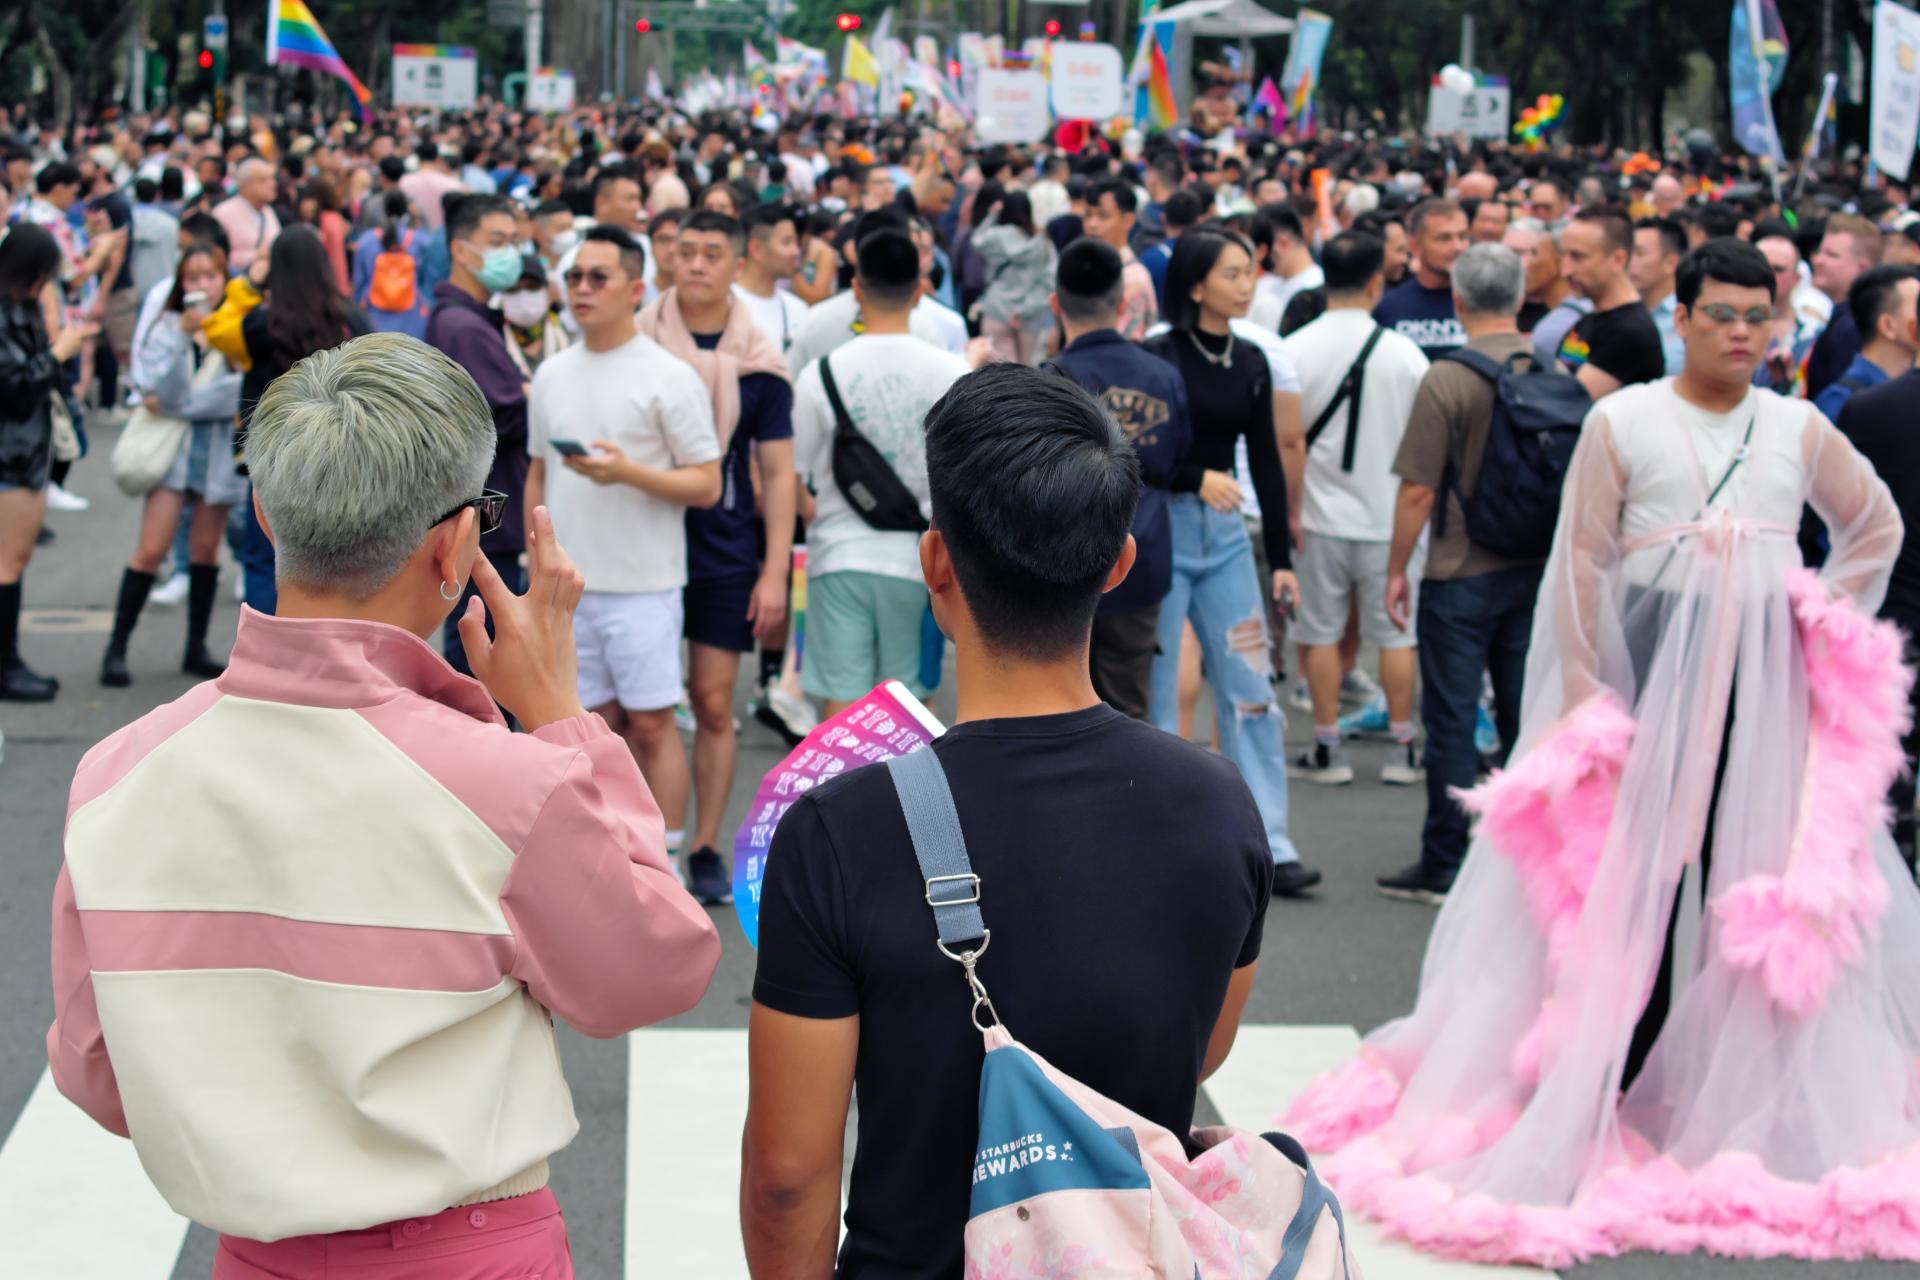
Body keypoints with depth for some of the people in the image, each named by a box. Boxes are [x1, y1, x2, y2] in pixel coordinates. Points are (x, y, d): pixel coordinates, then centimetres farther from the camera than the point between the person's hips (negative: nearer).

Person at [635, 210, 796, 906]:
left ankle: (705, 848, 13)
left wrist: (774, 572, -3)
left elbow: (778, 474, 3)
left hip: (725, 554, 0)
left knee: (714, 703, 2)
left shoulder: (758, 363, 0)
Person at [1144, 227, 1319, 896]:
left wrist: (1281, 556, 12)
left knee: (1251, 690, 2)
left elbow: (1266, 462, 13)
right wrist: (1196, 478, -20)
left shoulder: (1251, 363, 9)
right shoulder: (1158, 357, -9)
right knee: (1154, 694, 1)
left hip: (1225, 534, 5)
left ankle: (1268, 845, 6)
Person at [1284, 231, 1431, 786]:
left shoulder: (1293, 350, -8)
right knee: (1395, 634, 9)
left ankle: (1328, 749, 13)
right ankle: (1402, 749, 14)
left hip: (1321, 515, 0)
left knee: (1322, 634, 9)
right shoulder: (1404, 353, -8)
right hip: (1389, 514, 0)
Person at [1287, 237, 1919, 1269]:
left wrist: (1830, 627, 11)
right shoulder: (1622, 422, -2)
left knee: (1771, 882, 3)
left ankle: (1752, 1096, 13)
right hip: (1652, 672, -3)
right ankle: (1609, 1086, 7)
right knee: (1637, 867, -2)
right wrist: (1584, 703, -6)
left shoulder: (1798, 429, 7)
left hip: (1768, 682, 3)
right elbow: (1580, 563, -2)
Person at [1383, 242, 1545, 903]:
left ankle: (1443, 865, 6)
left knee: (1452, 721, 2)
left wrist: (1397, 569, -1)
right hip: (1538, 569, 5)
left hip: (1461, 574, -5)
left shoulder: (1447, 379, -14)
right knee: (1525, 716, 11)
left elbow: (1418, 490, -13)